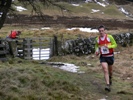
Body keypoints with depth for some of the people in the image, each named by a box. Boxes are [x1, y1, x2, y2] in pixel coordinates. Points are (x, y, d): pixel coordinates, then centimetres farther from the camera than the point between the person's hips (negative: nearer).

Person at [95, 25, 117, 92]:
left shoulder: (109, 37, -11)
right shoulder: (97, 39, -3)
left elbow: (115, 45, -6)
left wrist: (108, 46, -25)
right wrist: (97, 51, -5)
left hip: (110, 56, 0)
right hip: (103, 57, 0)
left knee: (110, 69, 21)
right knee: (105, 70, -16)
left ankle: (110, 78, 53)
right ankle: (108, 85, -20)